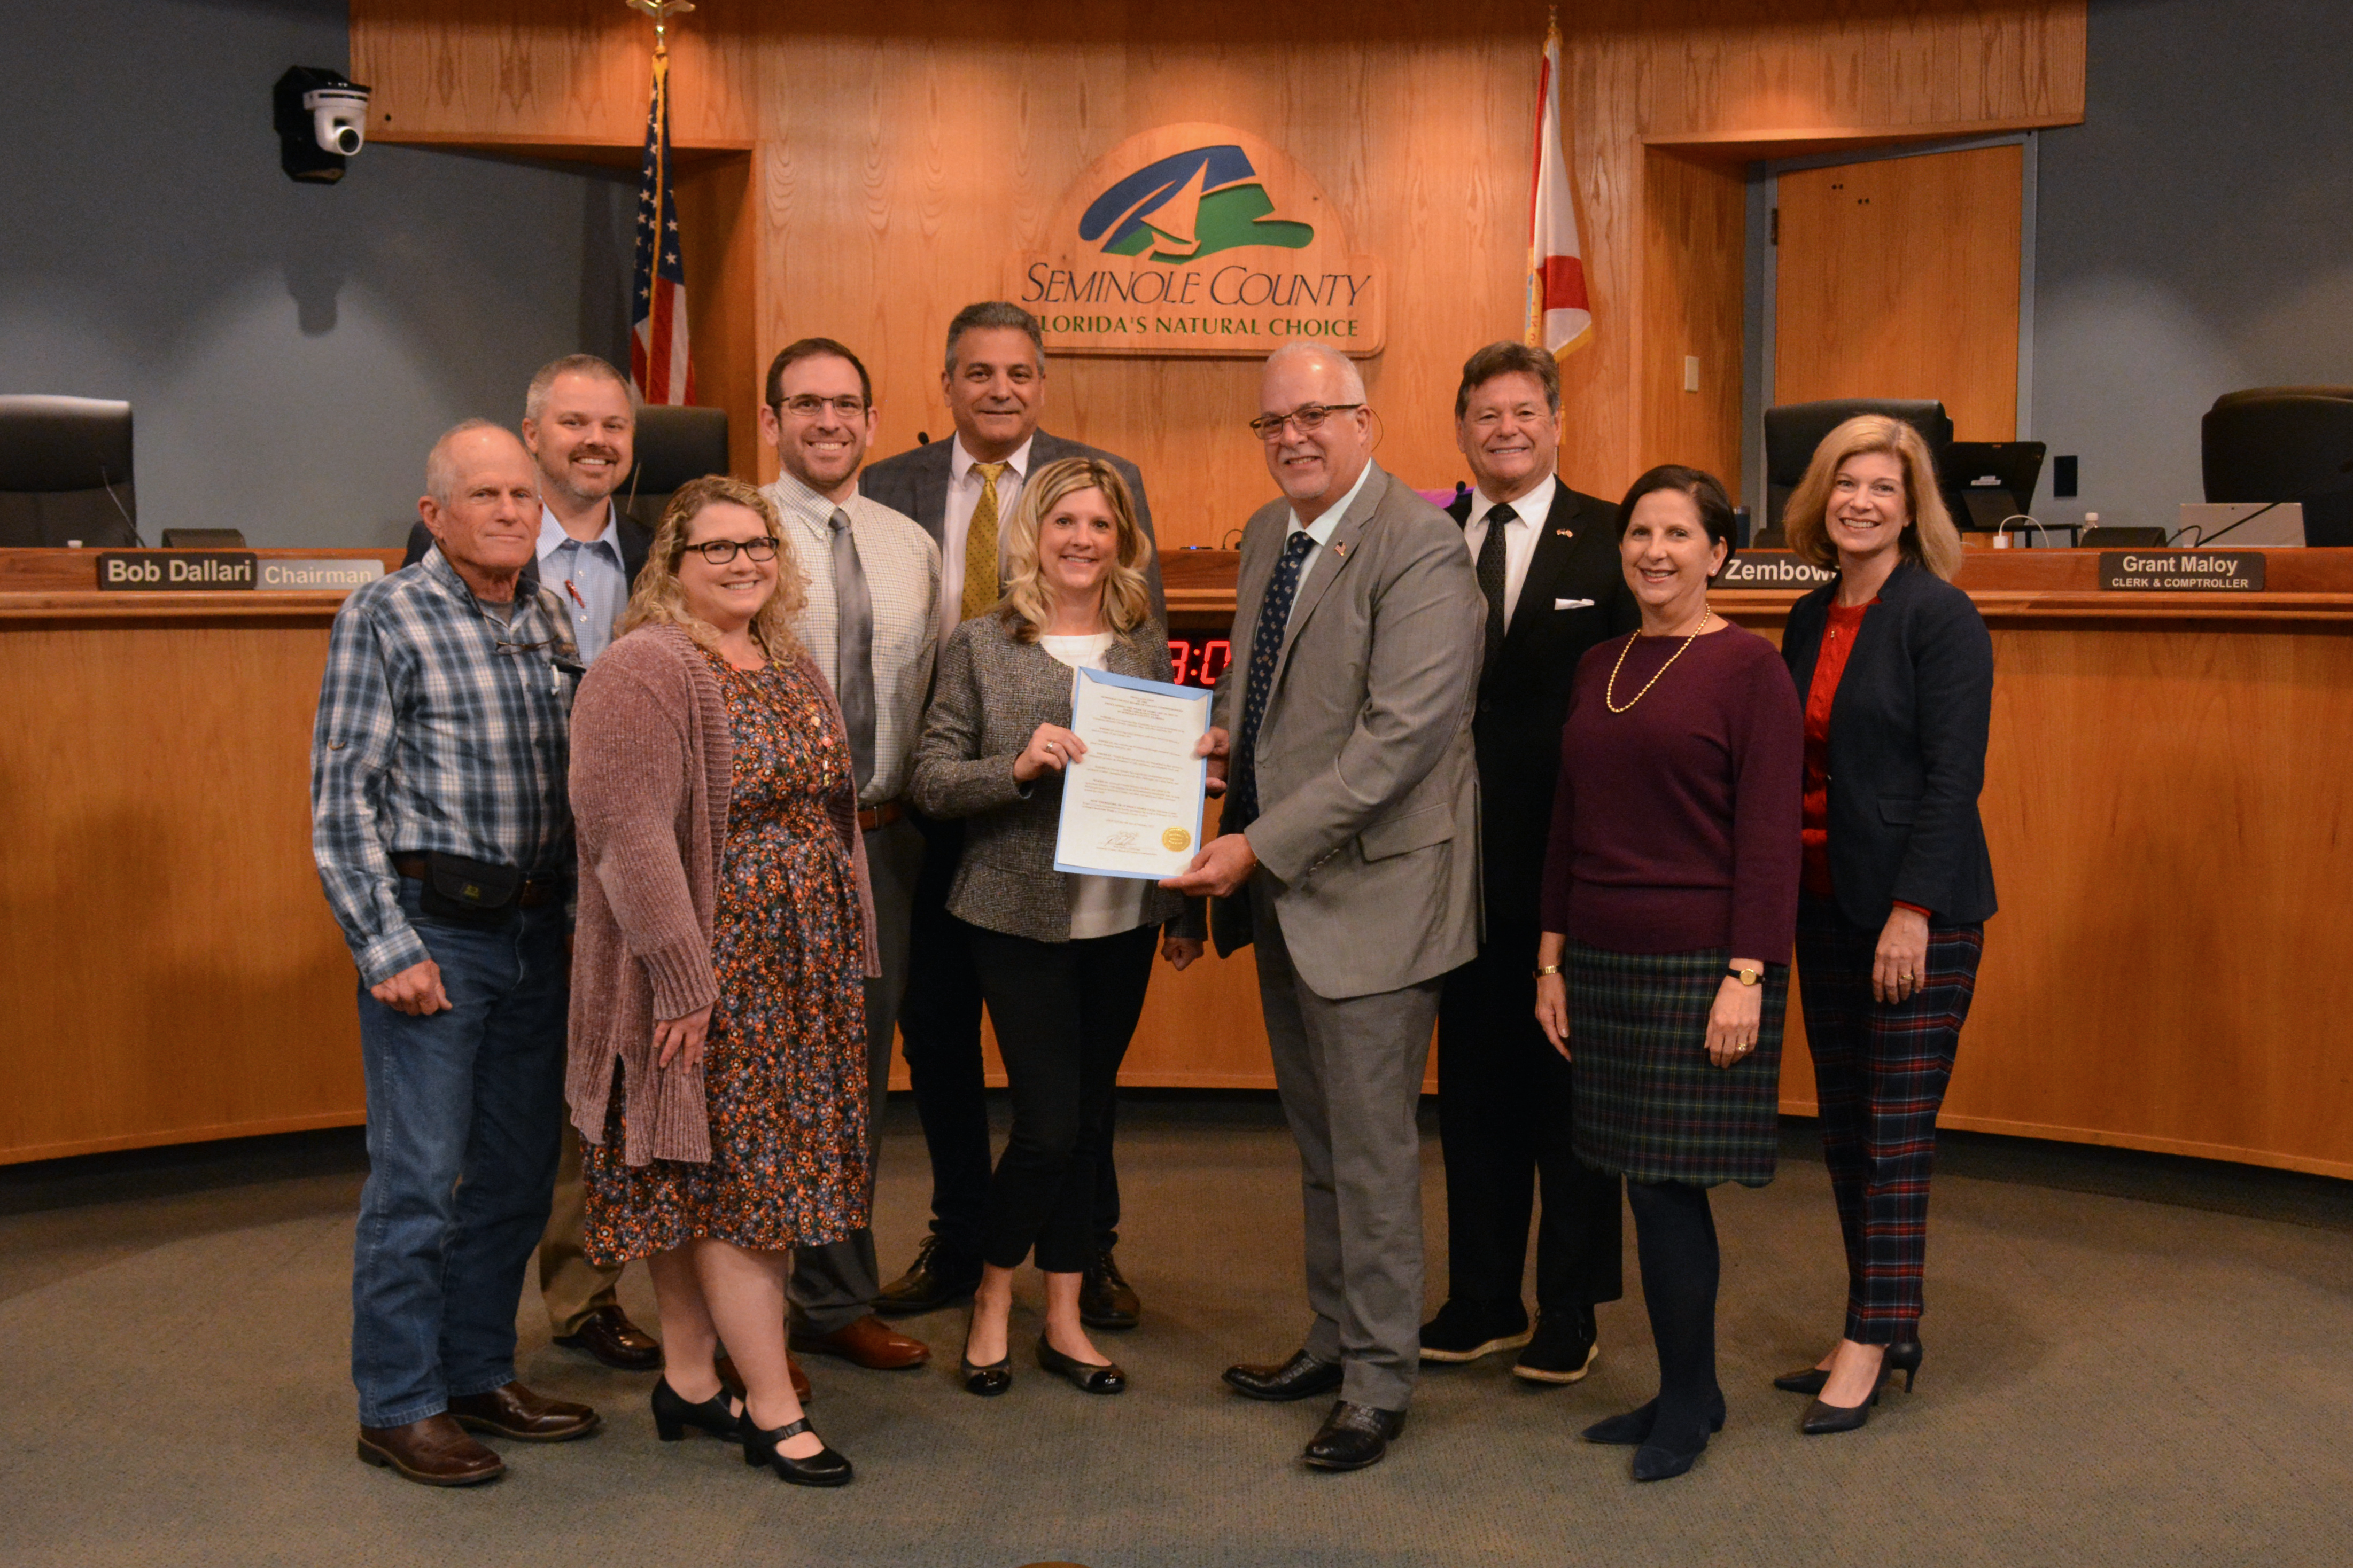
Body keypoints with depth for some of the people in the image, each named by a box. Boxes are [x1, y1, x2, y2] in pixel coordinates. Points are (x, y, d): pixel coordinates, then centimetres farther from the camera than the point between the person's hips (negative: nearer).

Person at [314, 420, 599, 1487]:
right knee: (418, 1179, -2)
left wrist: (578, 913, 9)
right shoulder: (384, 617, -6)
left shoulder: (551, 623, 12)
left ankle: (480, 1374, 27)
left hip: (536, 929, 6)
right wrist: (387, 947, -14)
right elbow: (340, 798, -9)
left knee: (518, 1173, 13)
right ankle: (399, 1407, 11)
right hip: (434, 928, -6)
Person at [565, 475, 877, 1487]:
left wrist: (849, 954, 15)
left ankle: (690, 1382, 23)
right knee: (742, 1177, -3)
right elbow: (627, 830, -19)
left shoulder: (794, 670, 14)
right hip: (708, 977, -7)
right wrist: (682, 981, -21)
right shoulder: (643, 671, -12)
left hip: (803, 978, 7)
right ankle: (773, 1409, 7)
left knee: (706, 1185, 13)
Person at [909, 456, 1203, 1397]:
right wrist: (1018, 765, -21)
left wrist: (1184, 910, 12)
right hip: (1024, 918, -4)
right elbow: (931, 781, -4)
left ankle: (1064, 1320, 24)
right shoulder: (982, 646, -2)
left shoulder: (1145, 644, 8)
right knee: (1050, 1125, -6)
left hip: (1123, 918, 4)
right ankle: (992, 1300, 19)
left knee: (1091, 1118, 10)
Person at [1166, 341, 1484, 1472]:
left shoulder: (1418, 548, -17)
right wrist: (1224, 737, 2)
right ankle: (1333, 1342, 33)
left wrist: (1257, 847, -22)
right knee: (1319, 1141, 18)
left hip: (1368, 886, -8)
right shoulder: (1267, 533, 11)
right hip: (1279, 885, 8)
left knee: (1371, 1148, 1)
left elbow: (1402, 736, -23)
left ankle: (1378, 1385, 16)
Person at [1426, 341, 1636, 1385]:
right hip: (1461, 861, 3)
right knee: (1473, 1086, 12)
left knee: (1572, 1085, 7)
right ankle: (1482, 1299, 27)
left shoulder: (1610, 540, -2)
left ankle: (1570, 1311, 21)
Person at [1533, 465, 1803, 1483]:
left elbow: (1770, 834, -11)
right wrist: (1552, 958, 12)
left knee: (1668, 1181, -3)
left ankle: (1685, 1405, 13)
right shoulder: (1597, 669, 12)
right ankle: (1688, 1393, 23)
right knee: (1648, 1183, 10)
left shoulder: (1748, 666, -7)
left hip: (1700, 965, -6)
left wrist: (1748, 975, -16)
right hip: (1606, 961, 6)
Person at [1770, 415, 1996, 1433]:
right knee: (1844, 1126, 11)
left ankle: (1872, 1344, 8)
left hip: (1917, 908, -7)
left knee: (1896, 1128, -2)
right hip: (1825, 904, 7)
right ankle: (1883, 1326, 22)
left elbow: (1954, 775, -14)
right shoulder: (1810, 620, 11)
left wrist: (1914, 909, -19)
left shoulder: (1940, 616, -10)